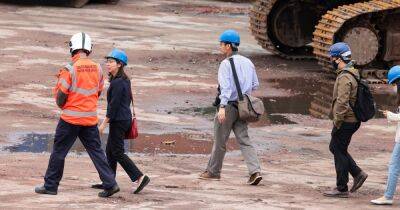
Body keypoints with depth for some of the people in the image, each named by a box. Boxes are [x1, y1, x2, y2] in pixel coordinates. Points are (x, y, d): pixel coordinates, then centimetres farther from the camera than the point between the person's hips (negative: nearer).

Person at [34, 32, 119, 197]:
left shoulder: (70, 69, -15)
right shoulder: (97, 69, 2)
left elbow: (60, 96, -12)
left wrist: (61, 105, 9)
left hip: (71, 118, -5)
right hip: (91, 118, 5)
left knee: (59, 151, 7)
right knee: (96, 151, 9)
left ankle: (50, 185, 13)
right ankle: (110, 183, -1)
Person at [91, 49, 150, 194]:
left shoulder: (117, 83, -18)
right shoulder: (125, 80, 12)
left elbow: (114, 105, -20)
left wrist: (104, 123, -16)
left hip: (118, 121, -10)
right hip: (125, 118, 10)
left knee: (117, 152, -6)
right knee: (110, 150, 15)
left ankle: (140, 177, -11)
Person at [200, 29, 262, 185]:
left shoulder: (226, 64, -13)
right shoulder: (247, 62, 8)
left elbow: (226, 86, -25)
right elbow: (255, 85, 13)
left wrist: (222, 107, -33)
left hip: (228, 106, -6)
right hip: (242, 107, 6)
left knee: (220, 141, 8)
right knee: (244, 140, 4)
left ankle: (213, 171, 21)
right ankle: (255, 171, -10)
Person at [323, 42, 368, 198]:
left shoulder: (345, 77, -21)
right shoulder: (352, 74, 13)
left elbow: (342, 103, -27)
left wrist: (336, 124, -21)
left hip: (345, 121, -10)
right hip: (352, 120, 10)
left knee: (339, 152, -1)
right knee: (335, 148, 19)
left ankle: (342, 189, 5)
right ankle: (358, 174, 17)